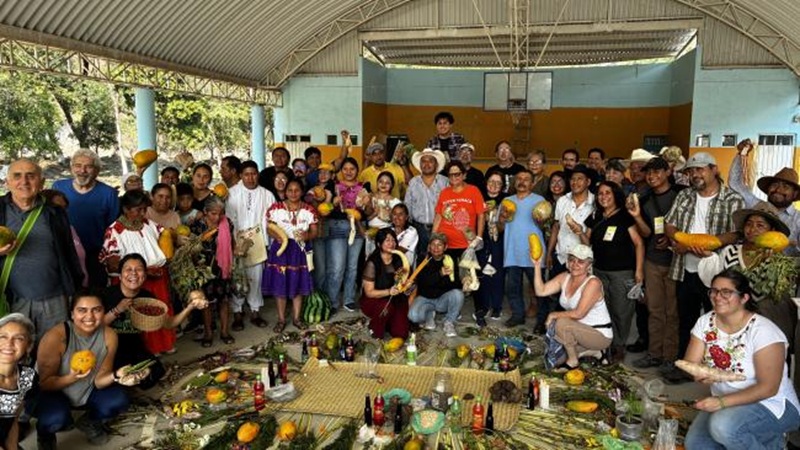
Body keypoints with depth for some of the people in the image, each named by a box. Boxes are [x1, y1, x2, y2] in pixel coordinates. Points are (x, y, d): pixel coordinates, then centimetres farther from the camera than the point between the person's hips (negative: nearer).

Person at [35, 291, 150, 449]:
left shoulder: (109, 336, -18)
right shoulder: (56, 337, -29)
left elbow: (99, 380, -13)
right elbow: (43, 383, -20)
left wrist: (116, 376, -36)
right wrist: (72, 377, -39)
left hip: (87, 392, 4)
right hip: (52, 393, -3)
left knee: (118, 400, -21)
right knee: (58, 418, -33)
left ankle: (88, 422, 14)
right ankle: (44, 434, 7)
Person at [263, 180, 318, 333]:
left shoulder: (309, 210, -2)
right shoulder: (276, 208, -5)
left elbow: (314, 232, 1)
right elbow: (269, 228, -1)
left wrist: (307, 236, -21)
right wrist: (277, 236, -21)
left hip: (300, 250, 1)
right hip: (281, 249, -1)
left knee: (298, 286, 10)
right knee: (280, 286, 4)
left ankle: (296, 318, 25)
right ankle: (281, 319, 19)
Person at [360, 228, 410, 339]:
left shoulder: (399, 260, -6)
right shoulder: (372, 263, -19)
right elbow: (369, 292, -19)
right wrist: (388, 291, -33)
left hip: (395, 300, 4)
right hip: (373, 301, -4)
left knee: (401, 333, -12)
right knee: (386, 306, -37)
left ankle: (388, 321, 22)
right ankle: (375, 328, -6)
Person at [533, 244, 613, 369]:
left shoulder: (593, 283, -22)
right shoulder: (564, 277, 0)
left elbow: (578, 313, -27)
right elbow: (541, 291, -9)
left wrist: (553, 315, -16)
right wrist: (537, 265, -16)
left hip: (601, 335, -8)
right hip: (582, 330, 8)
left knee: (562, 323, -26)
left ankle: (572, 361, -5)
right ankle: (590, 352, 13)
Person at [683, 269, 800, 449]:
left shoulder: (763, 331, -20)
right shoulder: (705, 322, -4)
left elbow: (768, 388, -21)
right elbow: (690, 363, -3)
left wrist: (721, 402, -29)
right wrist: (701, 374, -27)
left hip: (772, 405, -6)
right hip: (724, 404, 6)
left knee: (723, 425, -33)